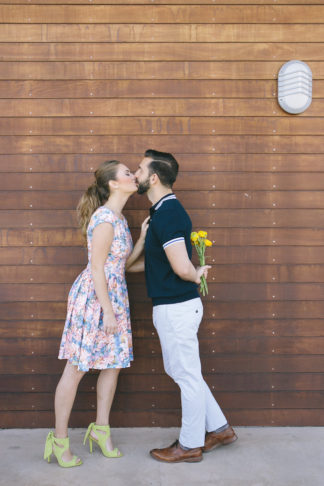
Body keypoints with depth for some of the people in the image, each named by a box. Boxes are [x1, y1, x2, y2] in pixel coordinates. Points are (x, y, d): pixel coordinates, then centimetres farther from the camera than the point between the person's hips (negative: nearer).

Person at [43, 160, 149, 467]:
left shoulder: (118, 218, 12)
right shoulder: (105, 219, -18)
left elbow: (126, 263, 12)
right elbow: (97, 269, -19)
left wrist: (143, 236, 3)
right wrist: (108, 312, -18)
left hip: (114, 297, 9)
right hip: (93, 297, -9)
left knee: (114, 363, 12)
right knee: (76, 368, 0)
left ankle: (100, 430, 26)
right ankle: (59, 440, 14)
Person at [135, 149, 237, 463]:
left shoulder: (167, 214, -21)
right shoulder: (164, 211, 11)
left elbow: (182, 267, -25)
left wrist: (197, 275, -9)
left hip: (176, 307, -10)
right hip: (172, 305, 10)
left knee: (187, 375, 5)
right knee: (178, 370, 20)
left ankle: (190, 445, 22)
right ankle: (219, 428, 31)